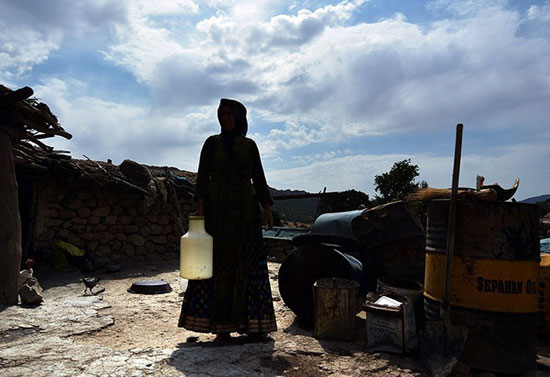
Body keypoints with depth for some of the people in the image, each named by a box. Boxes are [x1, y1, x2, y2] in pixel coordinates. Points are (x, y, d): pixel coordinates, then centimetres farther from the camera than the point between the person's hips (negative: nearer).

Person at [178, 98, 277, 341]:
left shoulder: (249, 145, 12)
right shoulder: (212, 142, 6)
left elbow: (259, 178, 10)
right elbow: (202, 176, 0)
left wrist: (268, 208, 3)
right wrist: (200, 206, -13)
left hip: (245, 211, 2)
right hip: (218, 209, -2)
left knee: (247, 264, 1)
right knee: (218, 264, -2)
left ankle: (252, 323, 9)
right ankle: (221, 325, 5)